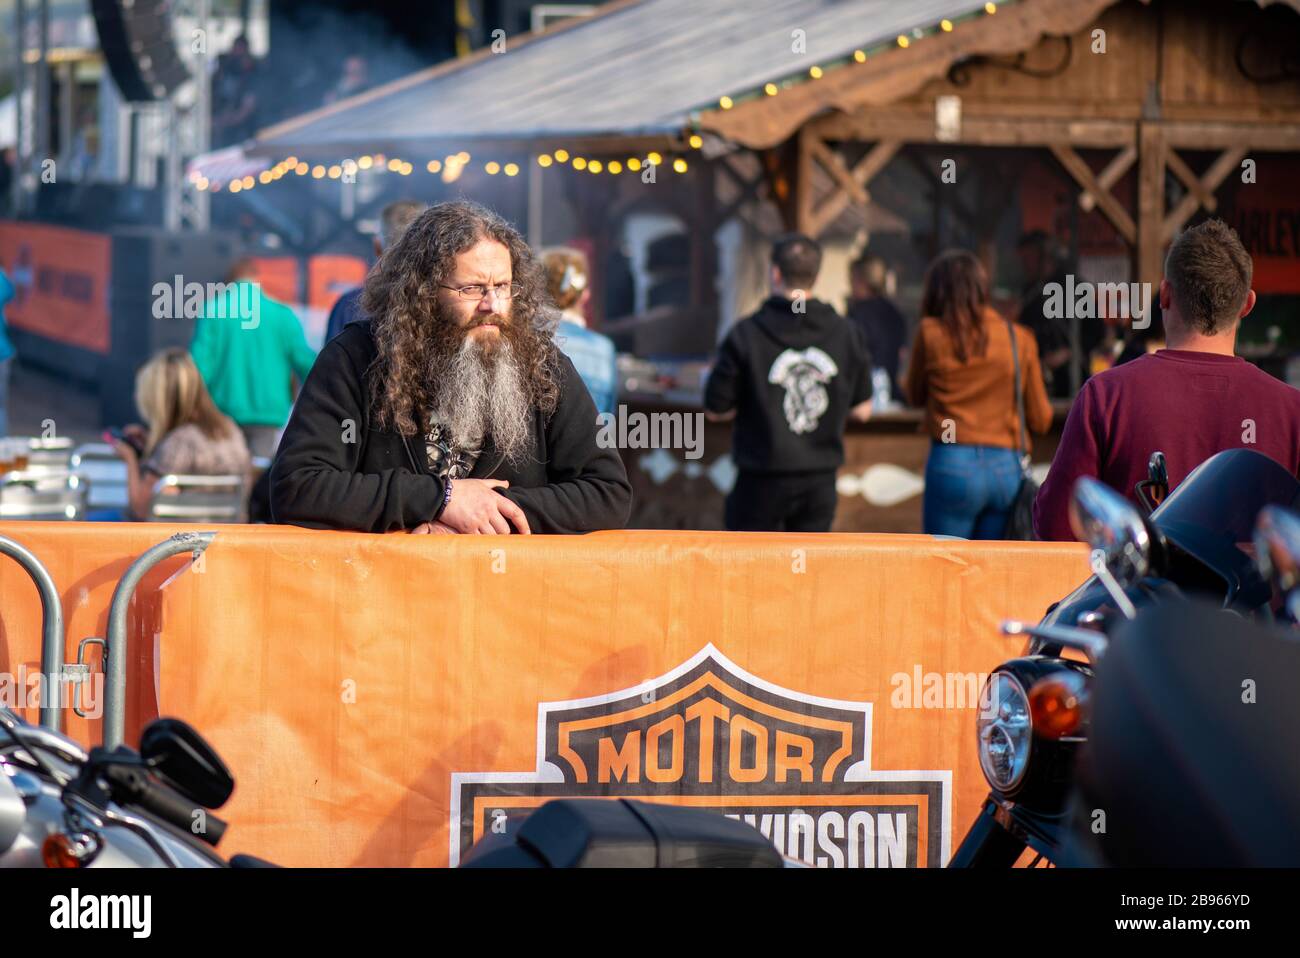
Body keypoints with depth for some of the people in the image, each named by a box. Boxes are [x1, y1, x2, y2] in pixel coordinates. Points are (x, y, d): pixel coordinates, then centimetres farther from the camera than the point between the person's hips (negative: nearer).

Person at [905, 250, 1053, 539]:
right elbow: (1040, 419, 9)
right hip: (1007, 468, 3)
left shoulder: (931, 333, -1)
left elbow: (915, 395, 15)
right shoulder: (1020, 339, 4)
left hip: (953, 463, -3)